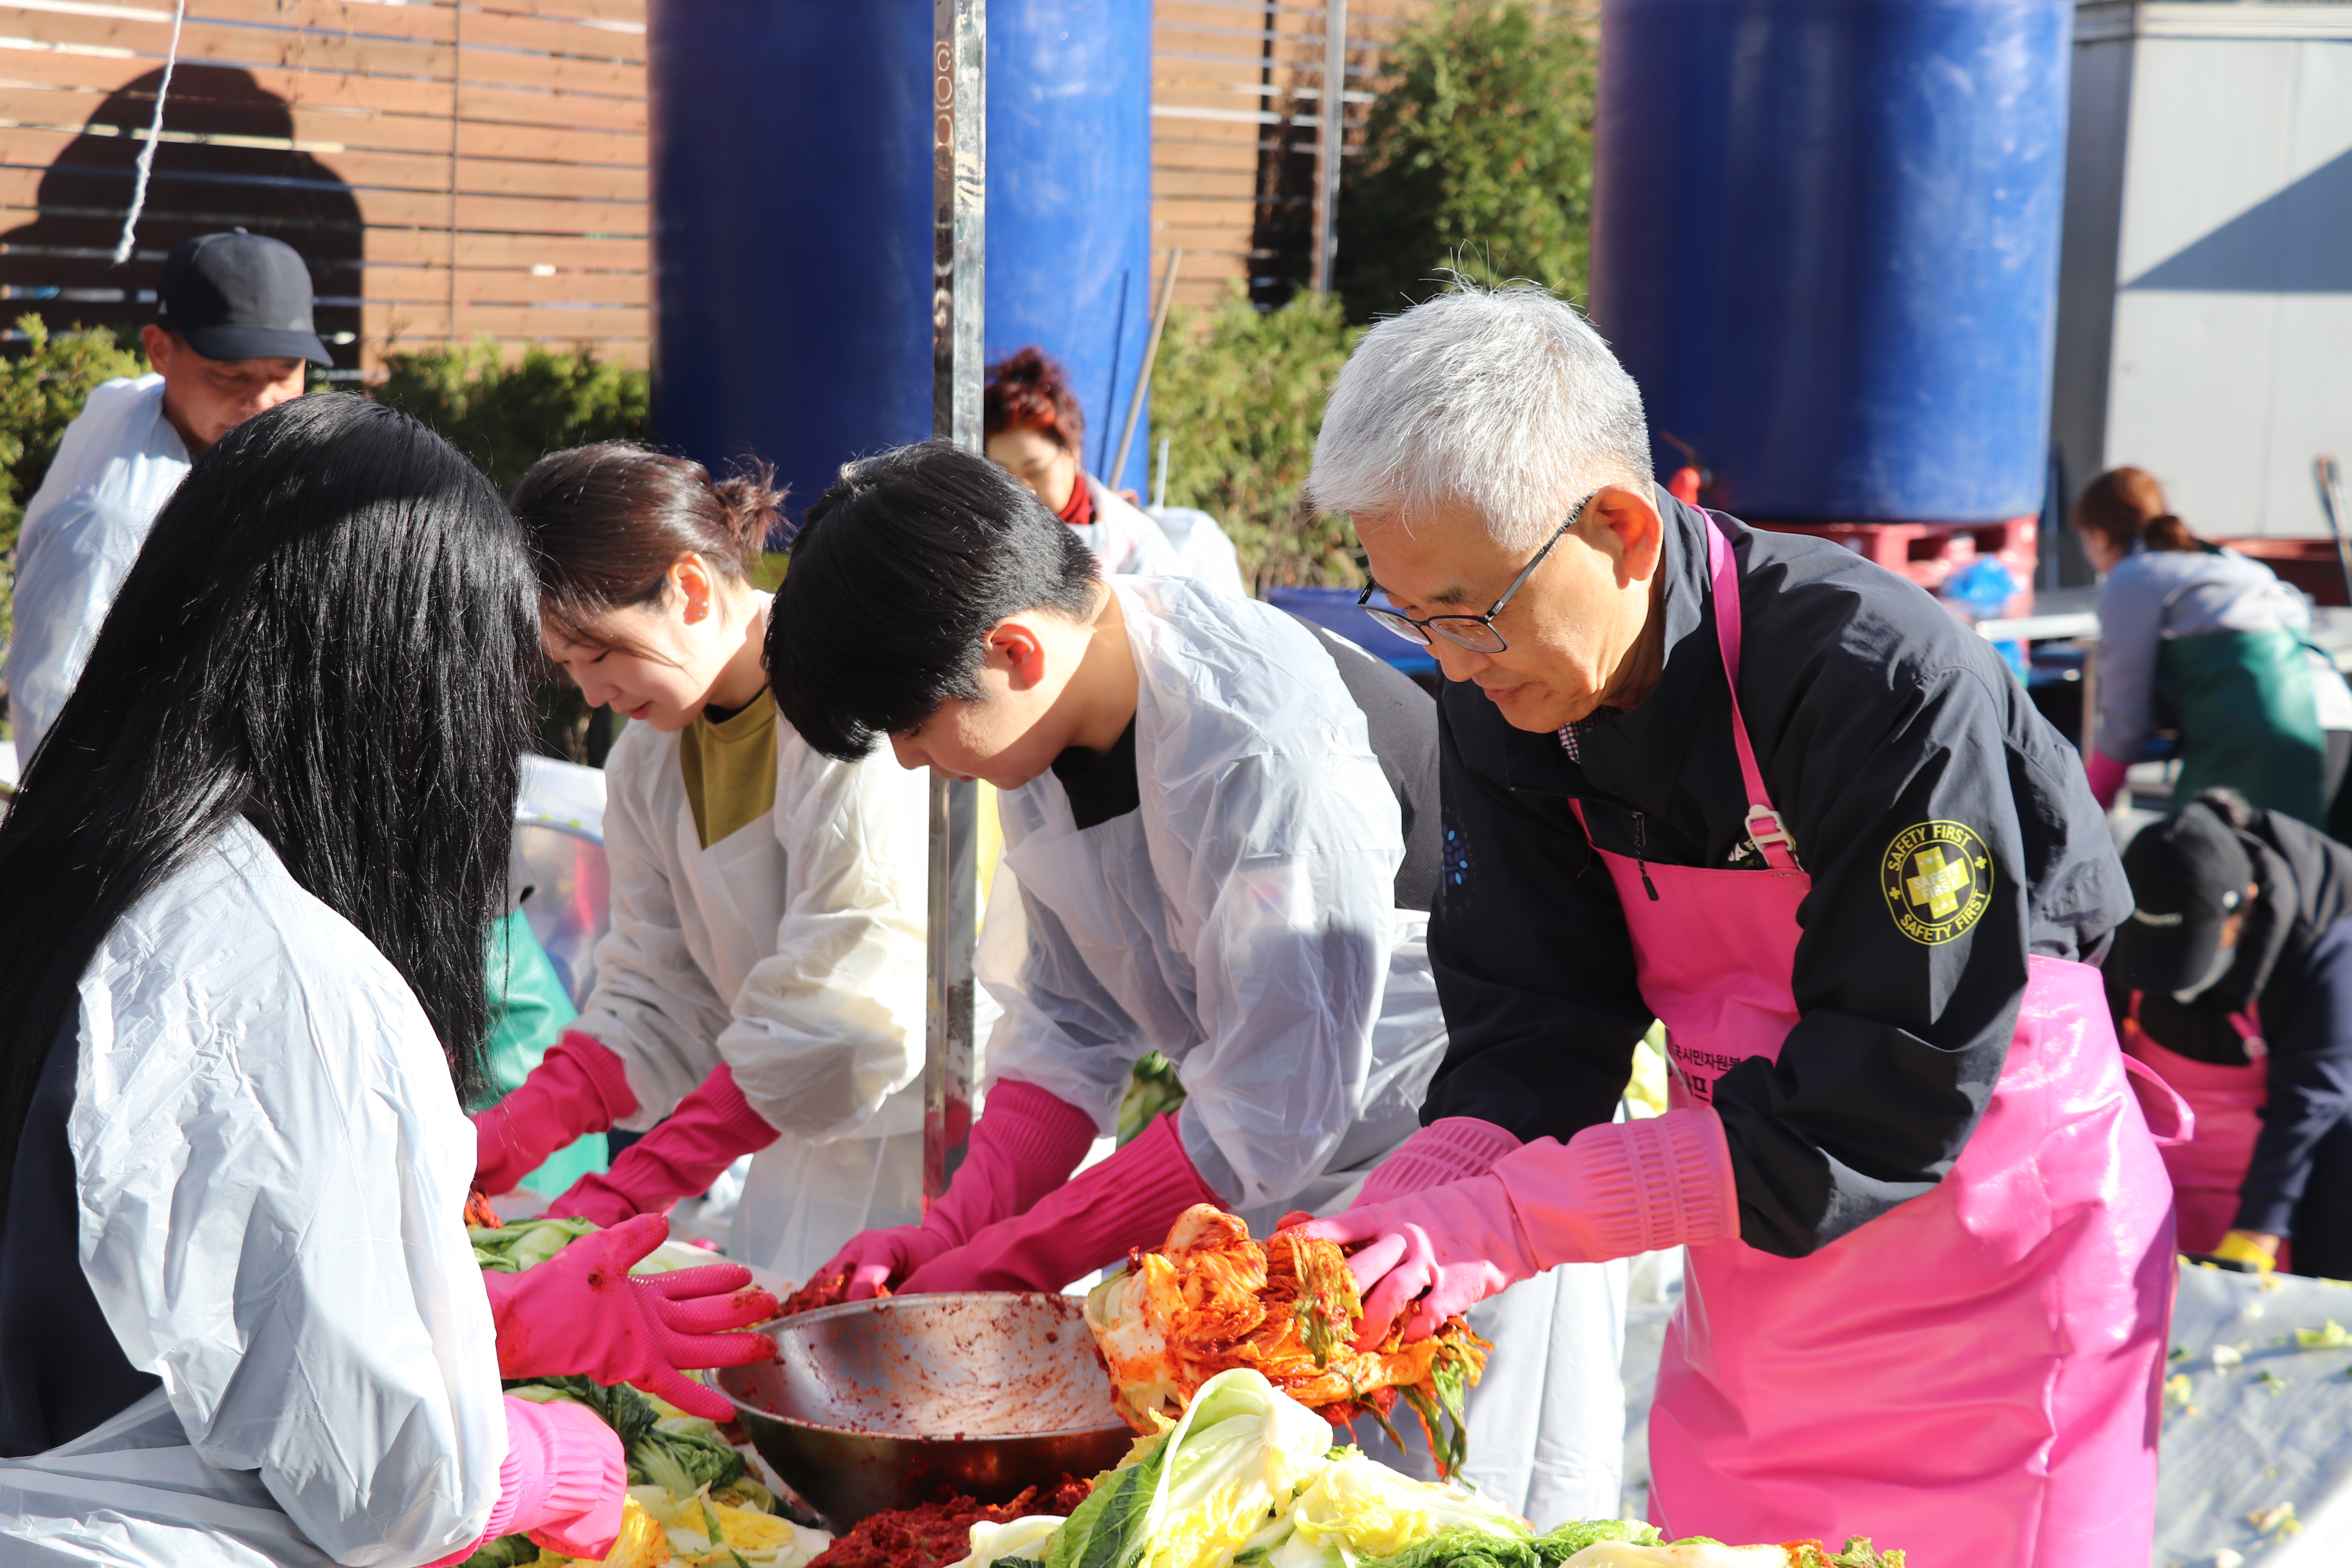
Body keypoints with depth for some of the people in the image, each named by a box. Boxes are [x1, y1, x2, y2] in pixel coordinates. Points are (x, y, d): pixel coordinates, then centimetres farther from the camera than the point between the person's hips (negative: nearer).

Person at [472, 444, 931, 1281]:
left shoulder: (854, 720, -19)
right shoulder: (649, 758, 6)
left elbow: (835, 1023, -22)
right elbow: (655, 1002, 7)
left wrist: (621, 1197, -21)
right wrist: (500, 1142, -8)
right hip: (802, 1162, 7)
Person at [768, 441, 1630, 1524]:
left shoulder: (1271, 752, -31)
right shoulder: (1045, 726, -4)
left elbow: (1262, 1125, -27)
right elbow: (1069, 1028, 2)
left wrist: (992, 1270, -21)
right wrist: (950, 1229, -12)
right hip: (1265, 1200, 8)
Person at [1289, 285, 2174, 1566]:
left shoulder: (1882, 679, -28)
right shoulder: (1499, 704, -7)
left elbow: (1891, 1102, -28)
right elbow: (1531, 1039, -7)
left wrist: (1504, 1219, -32)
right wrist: (1420, 1234, -27)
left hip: (1996, 1256, -6)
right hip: (1749, 1290, 6)